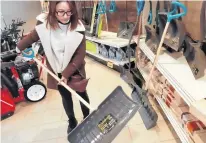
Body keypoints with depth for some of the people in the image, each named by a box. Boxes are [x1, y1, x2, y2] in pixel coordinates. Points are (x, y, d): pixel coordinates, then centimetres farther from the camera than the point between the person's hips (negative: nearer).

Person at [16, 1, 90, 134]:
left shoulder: (78, 28, -20)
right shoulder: (44, 25, -15)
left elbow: (80, 55, -17)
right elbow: (31, 37, 7)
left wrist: (67, 73, -19)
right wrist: (19, 48, 23)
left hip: (75, 70, -1)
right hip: (57, 71, 2)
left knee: (82, 94, 16)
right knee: (66, 97, 17)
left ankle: (87, 118, 42)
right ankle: (72, 121, 41)